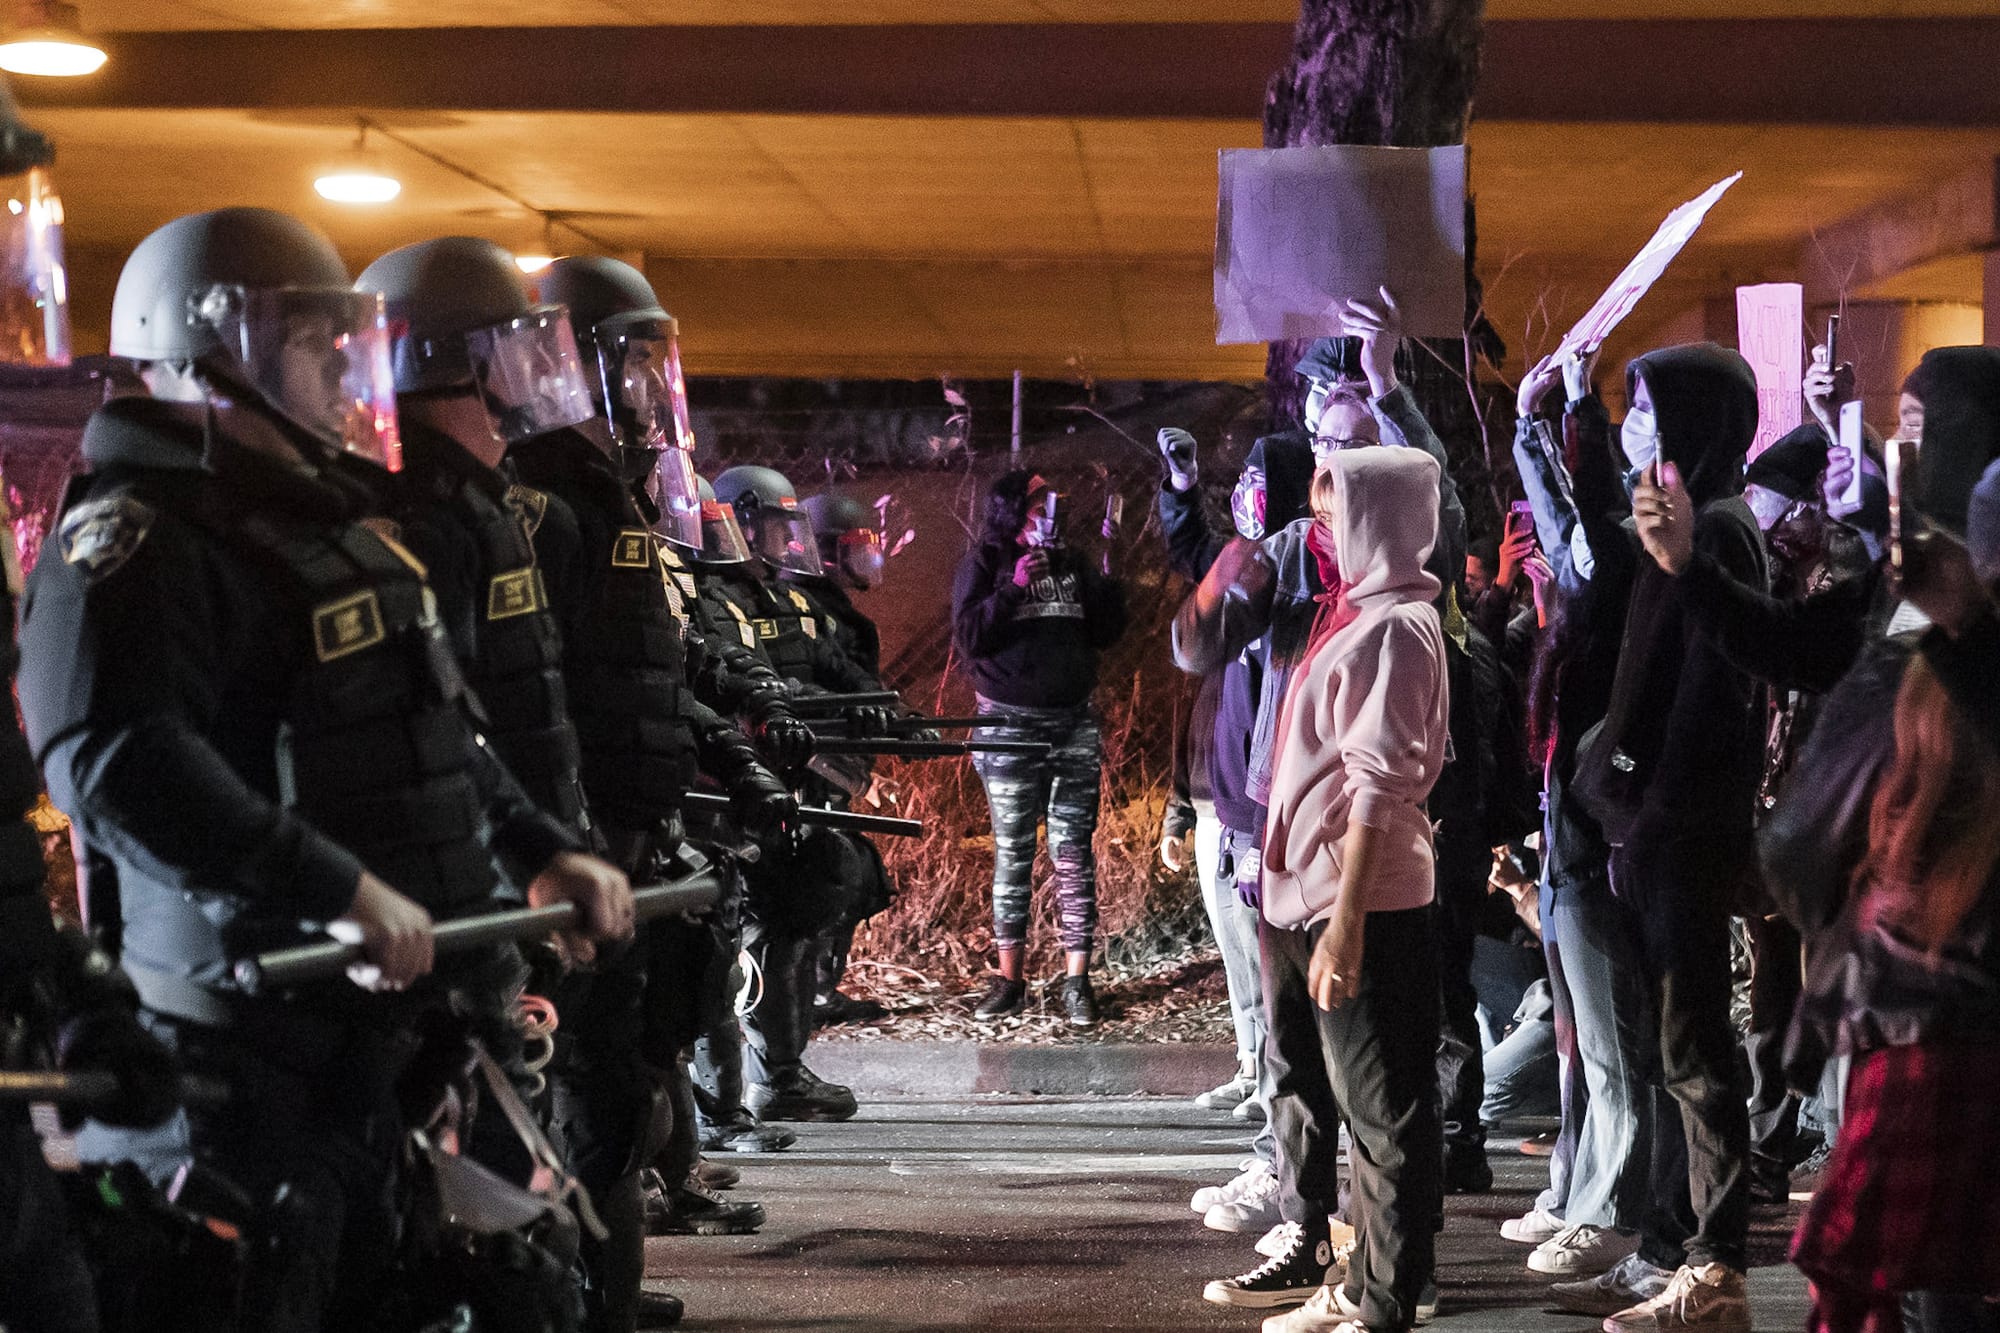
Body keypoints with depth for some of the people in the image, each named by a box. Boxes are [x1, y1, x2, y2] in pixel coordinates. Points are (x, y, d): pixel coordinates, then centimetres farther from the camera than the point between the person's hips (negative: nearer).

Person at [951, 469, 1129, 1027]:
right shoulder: (984, 563, 1)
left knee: (1073, 854, 0)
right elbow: (968, 637, -10)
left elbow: (1107, 634, 11)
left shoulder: (1070, 563, 11)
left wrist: (1108, 581, -4)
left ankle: (1077, 980, 2)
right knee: (1012, 854, 3)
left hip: (1074, 722, 3)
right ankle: (1009, 978, 10)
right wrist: (1013, 588, -19)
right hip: (1011, 724, -3)